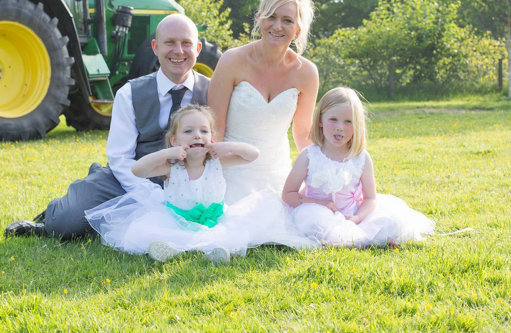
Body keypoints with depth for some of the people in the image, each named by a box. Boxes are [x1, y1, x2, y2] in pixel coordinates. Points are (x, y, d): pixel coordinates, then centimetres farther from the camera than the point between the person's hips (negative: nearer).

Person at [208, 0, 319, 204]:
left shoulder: (305, 72, -4)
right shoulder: (233, 61, -12)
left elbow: (303, 132, 10)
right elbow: (215, 129, -9)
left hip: (278, 177, 3)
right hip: (233, 175, -3)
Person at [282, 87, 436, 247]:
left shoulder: (362, 158, -1)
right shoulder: (309, 156, -6)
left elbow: (370, 198, 5)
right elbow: (288, 194, -2)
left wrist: (357, 218, -17)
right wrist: (320, 204, -16)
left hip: (353, 215, 1)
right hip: (319, 213, -1)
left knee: (393, 224, -18)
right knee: (317, 225, -38)